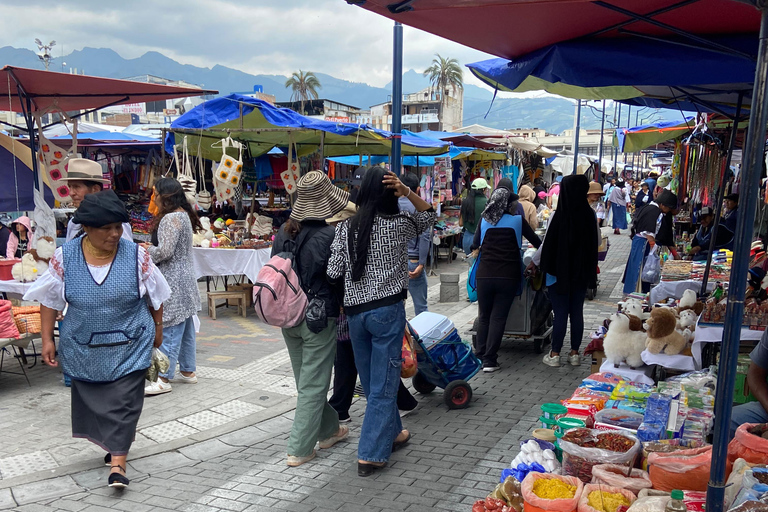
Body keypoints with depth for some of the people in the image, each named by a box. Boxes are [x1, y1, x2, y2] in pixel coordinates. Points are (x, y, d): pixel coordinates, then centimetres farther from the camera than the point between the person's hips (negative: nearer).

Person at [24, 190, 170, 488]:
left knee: (123, 402, -3)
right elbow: (49, 301, 1)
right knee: (92, 398, 14)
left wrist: (157, 328, 9)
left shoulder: (136, 256, -11)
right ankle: (113, 443, 36)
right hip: (84, 349, 2)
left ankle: (118, 461, 5)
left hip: (129, 347, -2)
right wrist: (47, 340, 0)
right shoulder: (64, 258, -8)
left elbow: (155, 296, 2)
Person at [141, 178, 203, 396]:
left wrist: (145, 251, -3)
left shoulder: (170, 219, -17)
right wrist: (151, 247, 11)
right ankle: (188, 371, 23)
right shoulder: (184, 215, 14)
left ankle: (163, 379, -3)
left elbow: (164, 252, -22)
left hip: (172, 283, -10)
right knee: (185, 328, 15)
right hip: (184, 280, 10)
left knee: (169, 331, -7)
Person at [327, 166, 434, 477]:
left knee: (372, 380, 19)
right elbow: (429, 215, 11)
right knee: (383, 383, 4)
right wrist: (407, 191, -2)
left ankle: (391, 433, 38)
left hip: (355, 311, 4)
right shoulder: (398, 225, -7)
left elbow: (333, 272, -3)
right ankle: (370, 455, 6)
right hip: (387, 309, -4)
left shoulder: (345, 228, 0)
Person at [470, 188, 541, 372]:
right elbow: (536, 242, 10)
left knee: (484, 316, 15)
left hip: (485, 274, 2)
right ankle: (489, 360, 1)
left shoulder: (484, 220, 7)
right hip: (508, 276, -2)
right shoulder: (517, 220, 2)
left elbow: (476, 244, 17)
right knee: (498, 317, 2)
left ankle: (480, 356, 17)